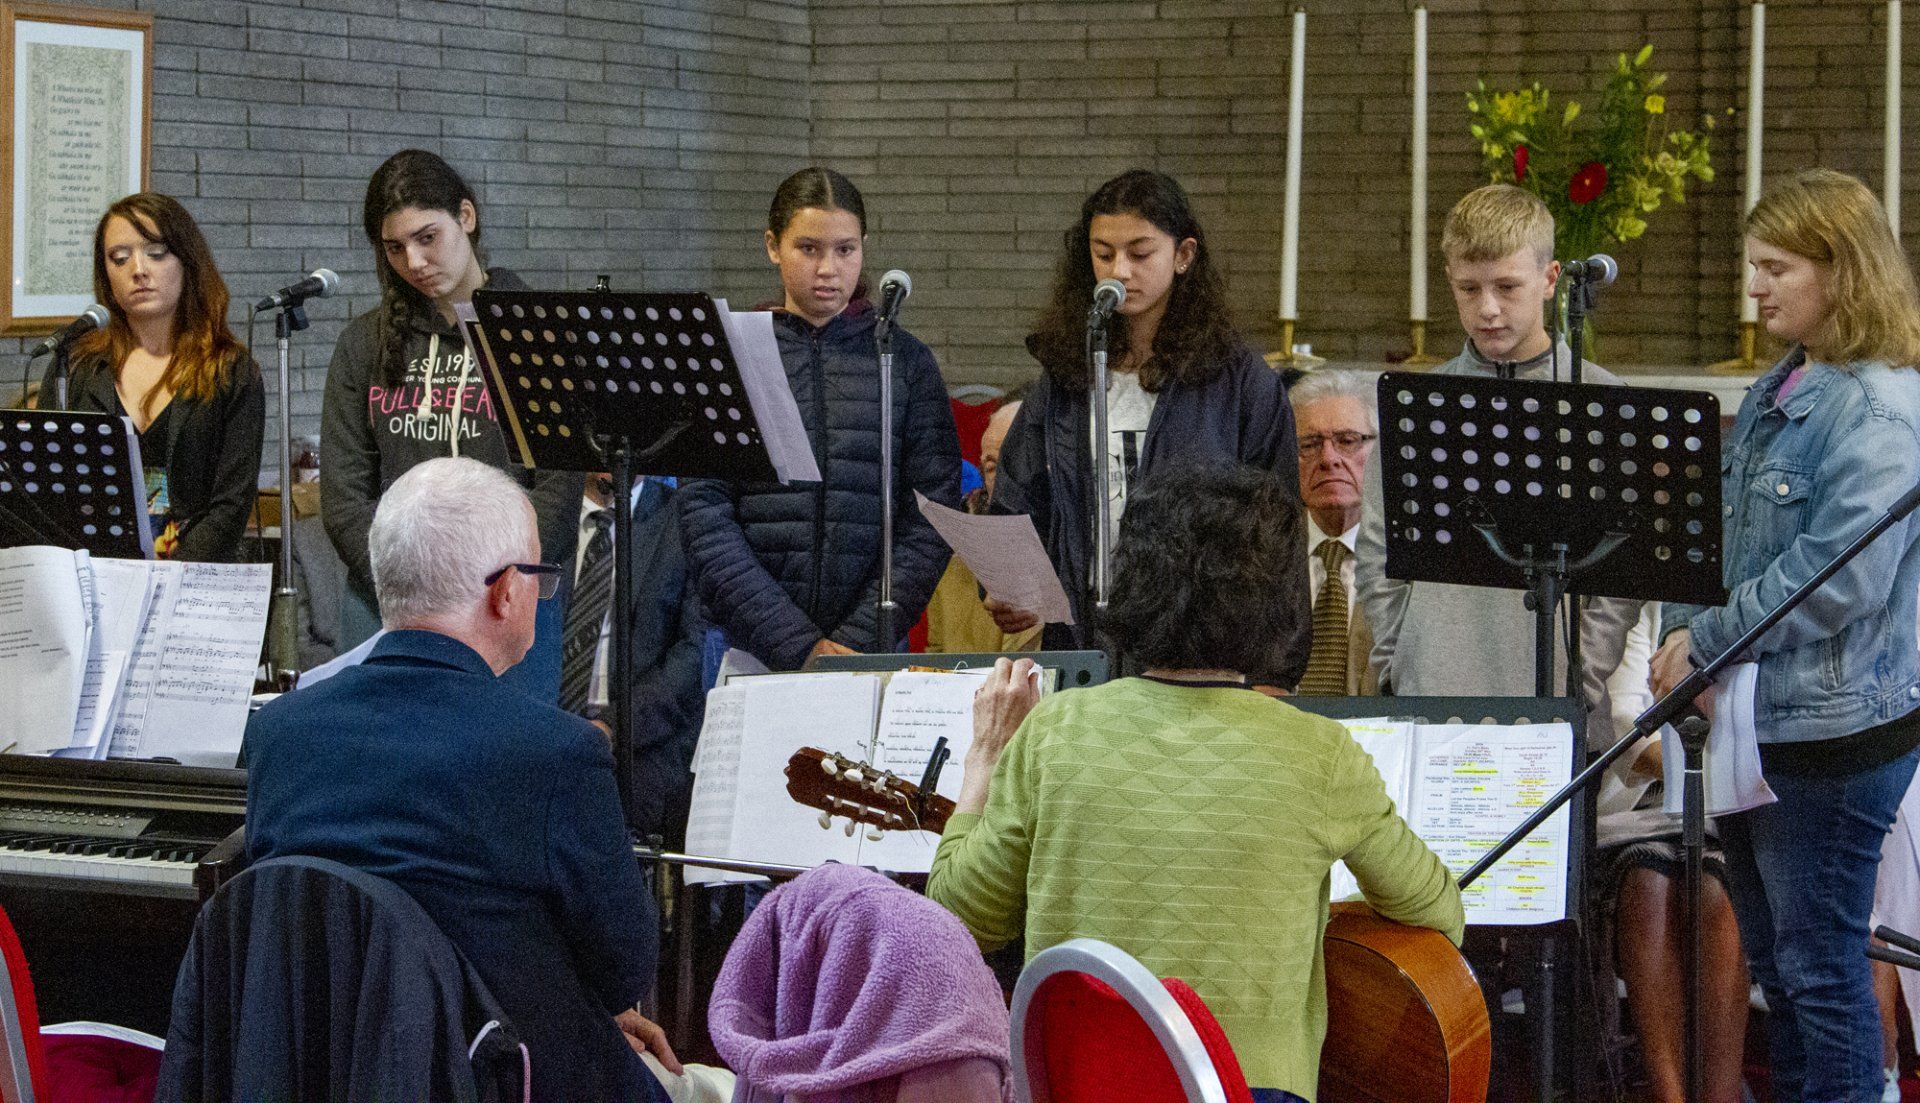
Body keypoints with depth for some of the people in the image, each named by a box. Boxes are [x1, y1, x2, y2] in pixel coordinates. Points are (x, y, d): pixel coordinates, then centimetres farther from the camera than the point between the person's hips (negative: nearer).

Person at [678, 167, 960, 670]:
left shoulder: (905, 360, 5)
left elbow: (930, 518, -1)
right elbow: (706, 518, -6)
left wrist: (858, 640, -12)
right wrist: (797, 644, -14)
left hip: (874, 652, 0)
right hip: (751, 653, 0)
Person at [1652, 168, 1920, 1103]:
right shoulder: (1775, 393, 12)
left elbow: (1840, 576, -25)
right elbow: (1721, 538, 18)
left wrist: (1707, 642, -18)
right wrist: (1681, 632, 2)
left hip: (1831, 728, -9)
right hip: (1753, 720, 9)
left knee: (1819, 962, -2)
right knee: (1773, 958, 17)